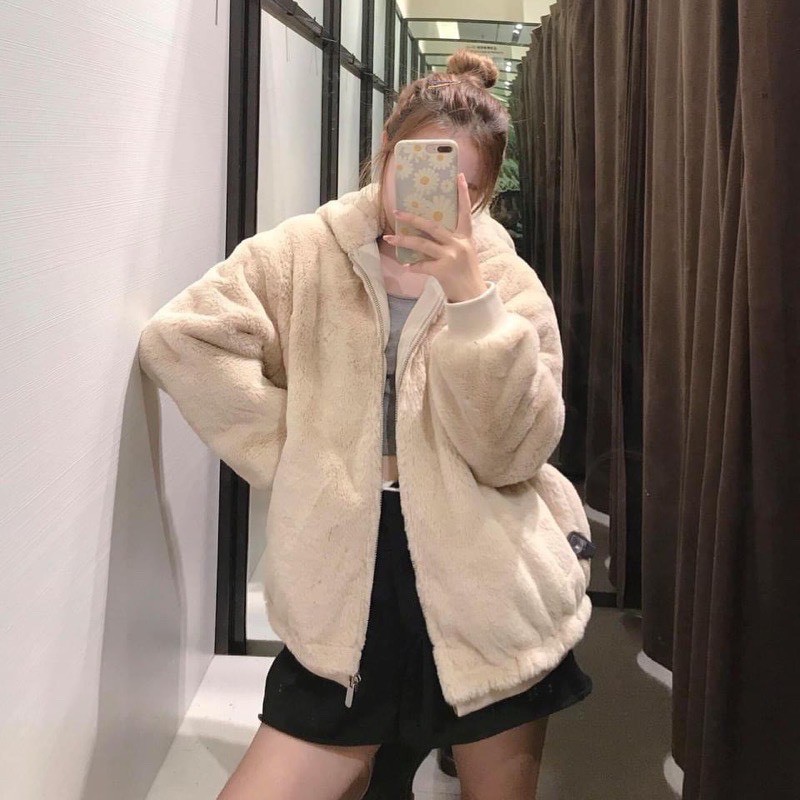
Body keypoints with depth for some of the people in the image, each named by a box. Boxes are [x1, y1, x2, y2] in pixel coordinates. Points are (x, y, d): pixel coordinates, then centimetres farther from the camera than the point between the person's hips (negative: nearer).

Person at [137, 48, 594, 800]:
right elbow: (176, 339, -10)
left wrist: (469, 299, -21)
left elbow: (511, 453, -11)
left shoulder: (508, 282, 0)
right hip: (351, 588, 0)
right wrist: (300, 454, -10)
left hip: (489, 588, 1)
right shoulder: (305, 255, 1)